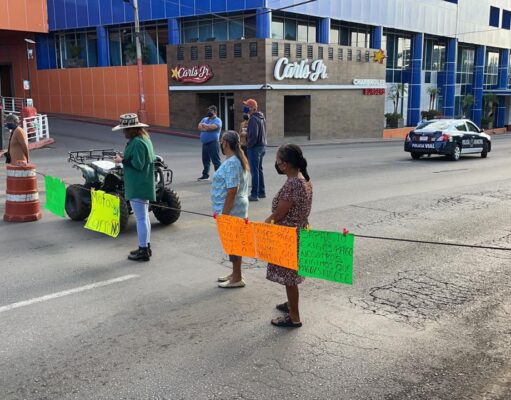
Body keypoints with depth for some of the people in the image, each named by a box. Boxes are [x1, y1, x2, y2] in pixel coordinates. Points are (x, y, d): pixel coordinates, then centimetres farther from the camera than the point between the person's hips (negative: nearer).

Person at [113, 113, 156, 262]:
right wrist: (125, 158, 9)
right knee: (144, 217, 18)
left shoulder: (137, 142, -19)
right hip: (143, 185, 11)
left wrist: (122, 160, -11)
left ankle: (143, 251, 1)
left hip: (138, 187, -11)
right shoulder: (144, 139, 12)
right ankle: (146, 247, 28)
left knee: (141, 218, -5)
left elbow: (138, 164, -23)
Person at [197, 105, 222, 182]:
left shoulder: (217, 120, -5)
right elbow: (199, 127, 2)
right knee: (205, 160, 15)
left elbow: (212, 127, -22)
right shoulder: (204, 119, 16)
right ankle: (205, 175, 27)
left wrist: (204, 125, -4)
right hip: (205, 143, 7)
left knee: (216, 161, -6)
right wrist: (208, 128, -12)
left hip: (213, 143, -7)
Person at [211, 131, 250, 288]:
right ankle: (236, 273, 29)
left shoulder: (231, 163, -22)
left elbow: (232, 191, -25)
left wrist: (224, 213, -22)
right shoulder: (237, 159, 10)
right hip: (237, 208, 10)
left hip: (231, 210, -10)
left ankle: (237, 279, 9)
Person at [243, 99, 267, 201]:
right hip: (262, 146, 10)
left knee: (254, 171, -5)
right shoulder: (262, 117, 12)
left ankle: (254, 195, -2)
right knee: (259, 170, 18)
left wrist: (249, 145, -11)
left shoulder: (253, 119, -18)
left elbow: (253, 135, -24)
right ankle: (261, 192, 24)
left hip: (255, 147, -10)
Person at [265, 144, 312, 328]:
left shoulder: (291, 185, -27)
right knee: (290, 275, 25)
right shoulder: (304, 180, 3)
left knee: (289, 276, 5)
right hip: (299, 233, 9)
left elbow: (278, 215, -22)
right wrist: (270, 220, 15)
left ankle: (294, 317, 17)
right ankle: (291, 303, 44)